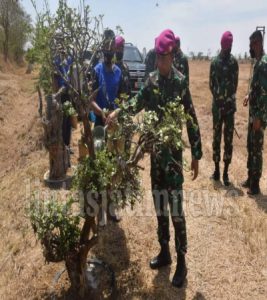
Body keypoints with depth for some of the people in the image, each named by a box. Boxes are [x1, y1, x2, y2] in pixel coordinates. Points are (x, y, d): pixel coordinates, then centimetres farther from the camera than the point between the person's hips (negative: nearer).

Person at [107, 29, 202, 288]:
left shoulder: (180, 82, -10)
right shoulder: (152, 79, 5)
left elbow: (192, 120, -9)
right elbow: (139, 101, 12)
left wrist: (196, 155, -9)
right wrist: (118, 112, -9)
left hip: (174, 152, -6)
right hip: (155, 150, 6)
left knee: (176, 208, -2)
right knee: (159, 205, 14)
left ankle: (181, 262, 13)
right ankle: (164, 252, 31)